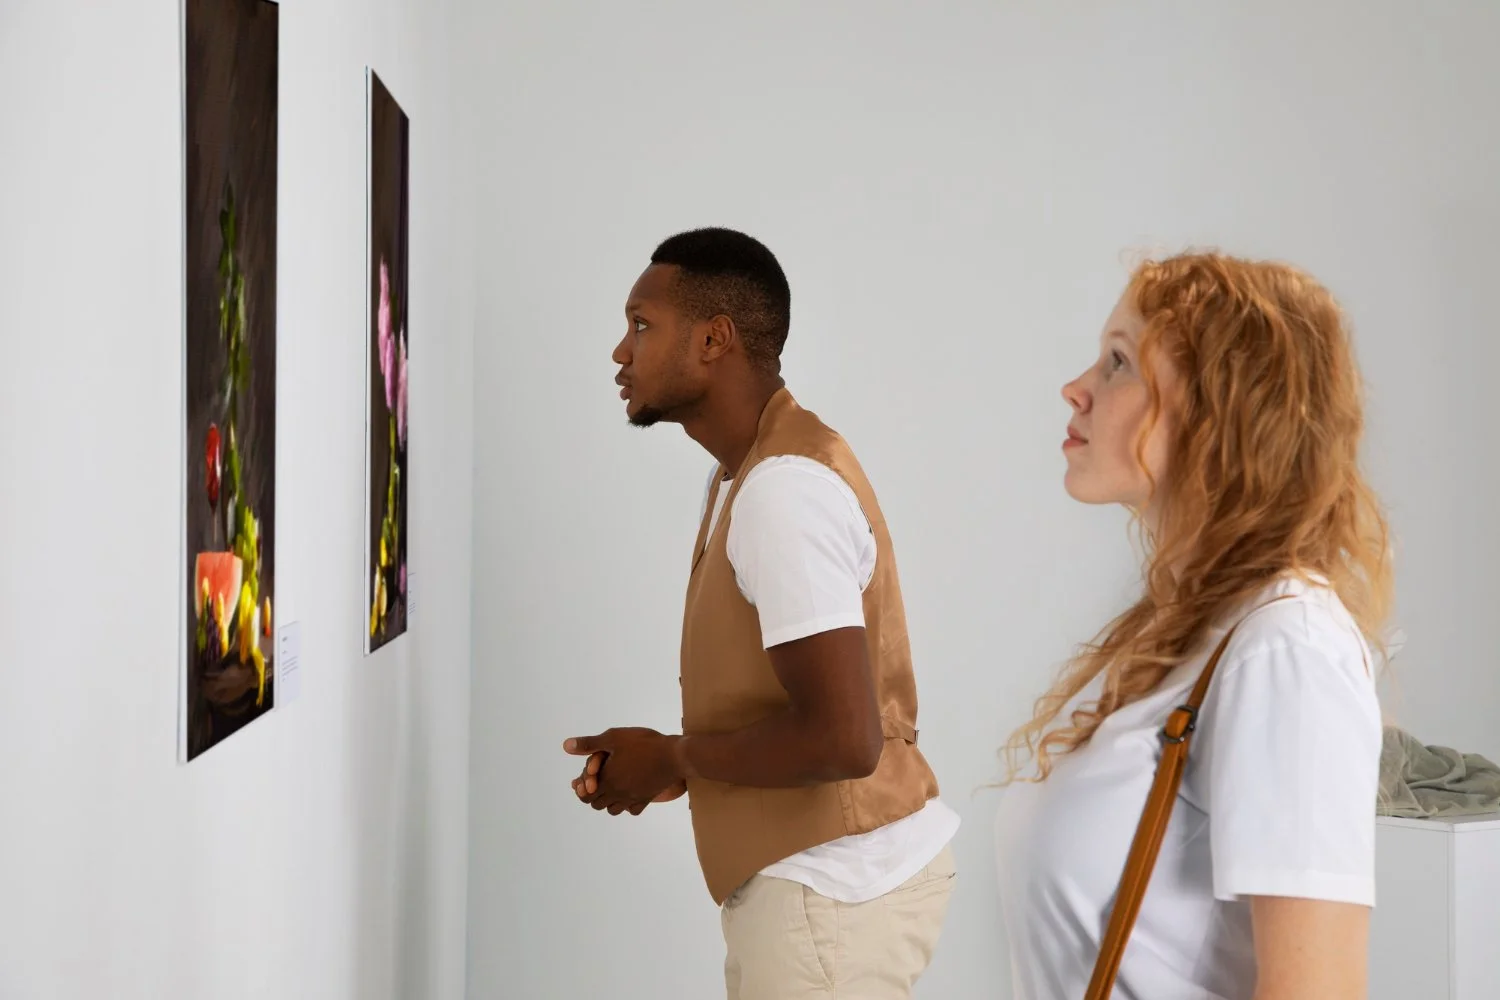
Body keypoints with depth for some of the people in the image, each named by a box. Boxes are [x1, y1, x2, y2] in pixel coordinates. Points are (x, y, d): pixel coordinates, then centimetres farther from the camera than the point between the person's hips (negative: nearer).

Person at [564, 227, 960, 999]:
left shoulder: (783, 487, -22)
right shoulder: (751, 470, 11)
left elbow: (841, 739, -28)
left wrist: (673, 760, -15)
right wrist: (679, 763, 3)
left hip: (835, 884, -10)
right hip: (815, 873, 10)